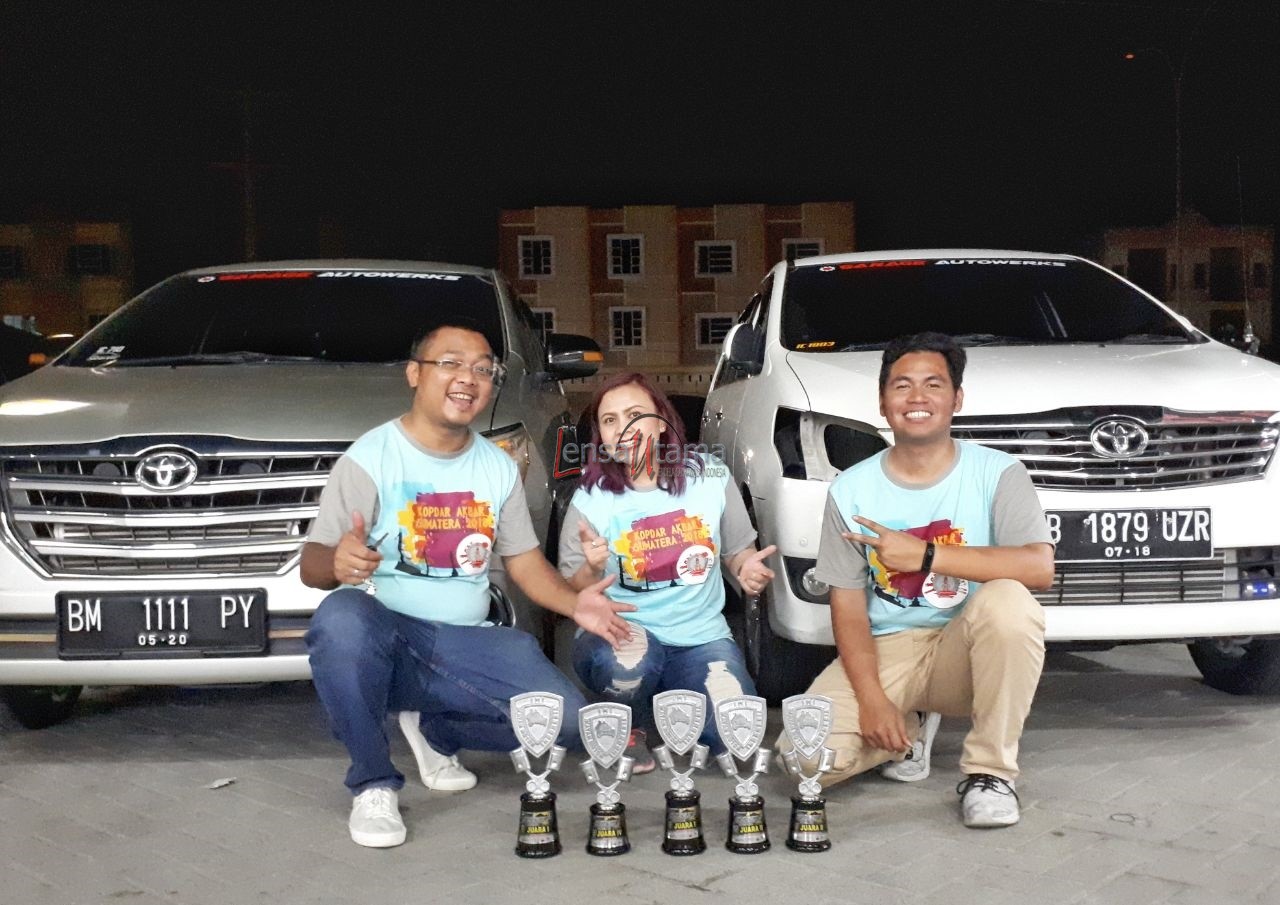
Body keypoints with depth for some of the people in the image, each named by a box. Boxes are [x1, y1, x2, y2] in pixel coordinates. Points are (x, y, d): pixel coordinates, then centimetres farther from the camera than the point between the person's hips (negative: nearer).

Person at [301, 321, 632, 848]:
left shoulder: (499, 469, 10)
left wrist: (574, 603, -6)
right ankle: (373, 786, -16)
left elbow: (524, 561, 14)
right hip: (384, 634, -4)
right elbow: (312, 565, -11)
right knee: (341, 619, -40)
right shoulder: (371, 458, -7)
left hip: (467, 645, 5)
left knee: (566, 720, -15)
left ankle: (436, 732, 14)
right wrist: (337, 563, -36)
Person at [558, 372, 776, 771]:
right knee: (629, 657, -38)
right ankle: (631, 733, -1)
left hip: (700, 638, 2)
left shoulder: (711, 477, -1)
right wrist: (593, 569, -23)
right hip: (621, 632, -2)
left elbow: (738, 550, 11)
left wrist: (747, 568, -12)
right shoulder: (590, 499, -4)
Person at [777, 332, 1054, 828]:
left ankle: (990, 772, -16)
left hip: (963, 653, -1)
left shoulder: (997, 473, -6)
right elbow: (847, 602, -2)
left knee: (1008, 600, -35)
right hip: (885, 650, 2)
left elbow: (1040, 566, -22)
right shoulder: (851, 489, 0)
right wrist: (871, 698, -15)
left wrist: (925, 555, -26)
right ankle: (910, 727, 12)